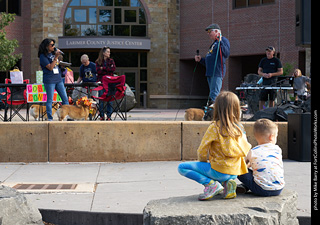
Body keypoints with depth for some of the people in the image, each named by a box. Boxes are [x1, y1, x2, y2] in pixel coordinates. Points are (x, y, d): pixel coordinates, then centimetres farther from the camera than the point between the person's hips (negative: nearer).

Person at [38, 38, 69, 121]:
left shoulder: (54, 52, 13)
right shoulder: (43, 56, -8)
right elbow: (50, 67, -16)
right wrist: (56, 57, -19)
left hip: (58, 79, 7)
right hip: (49, 81, -7)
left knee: (65, 98, 5)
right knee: (50, 100, -3)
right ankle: (50, 118, 3)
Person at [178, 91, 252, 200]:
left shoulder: (215, 127, -12)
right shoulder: (239, 128, 2)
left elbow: (202, 151, -7)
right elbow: (245, 150, 10)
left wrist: (203, 163, 13)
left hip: (219, 171, -6)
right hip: (234, 173, 6)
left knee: (182, 167, -2)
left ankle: (210, 183, -13)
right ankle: (227, 183, 8)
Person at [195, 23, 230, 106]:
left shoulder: (224, 40, -1)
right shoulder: (214, 44, 26)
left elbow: (226, 54, -20)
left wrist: (220, 42, -28)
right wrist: (200, 60, 17)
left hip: (217, 73, -10)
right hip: (210, 73, 10)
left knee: (213, 96, -17)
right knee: (214, 96, 11)